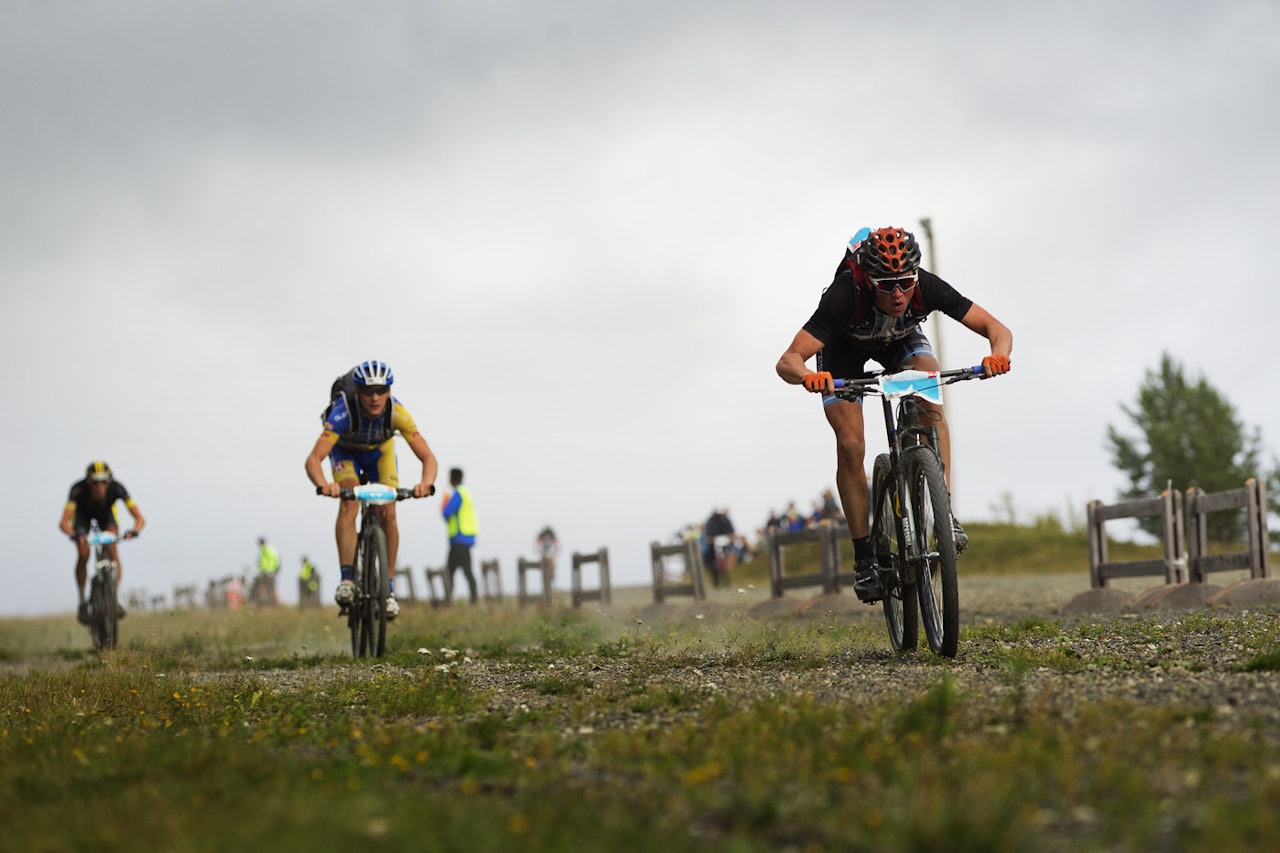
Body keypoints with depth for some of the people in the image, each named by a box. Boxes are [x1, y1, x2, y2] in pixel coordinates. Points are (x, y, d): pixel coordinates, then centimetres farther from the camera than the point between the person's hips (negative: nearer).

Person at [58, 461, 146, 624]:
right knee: (83, 554, -18)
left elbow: (140, 518, -38)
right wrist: (74, 535, -64)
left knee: (112, 549, -23)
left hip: (106, 512, 1)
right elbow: (63, 522, -44)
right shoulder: (78, 489, -39)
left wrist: (134, 531, -59)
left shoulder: (116, 488, -37)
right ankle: (82, 603, -2)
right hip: (82, 512, -1)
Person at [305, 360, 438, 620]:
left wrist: (426, 483, -59)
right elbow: (314, 459, -48)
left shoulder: (397, 413, -35)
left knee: (388, 514, -12)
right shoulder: (343, 413, -40)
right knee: (349, 505, -26)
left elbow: (428, 457, -37)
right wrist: (323, 485, -69)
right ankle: (347, 579, -26)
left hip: (380, 451, 2)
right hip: (346, 451, -1)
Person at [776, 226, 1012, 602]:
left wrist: (998, 356, -53)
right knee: (851, 444, -15)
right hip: (844, 347, -2)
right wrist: (808, 376, -67)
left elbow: (998, 329, -31)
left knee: (929, 401, -28)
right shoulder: (845, 296, -41)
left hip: (902, 339, 2)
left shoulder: (926, 288, -35)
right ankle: (864, 557, -3)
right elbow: (787, 361, -44)